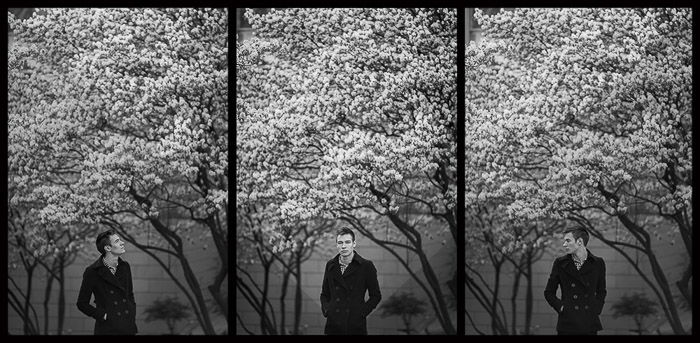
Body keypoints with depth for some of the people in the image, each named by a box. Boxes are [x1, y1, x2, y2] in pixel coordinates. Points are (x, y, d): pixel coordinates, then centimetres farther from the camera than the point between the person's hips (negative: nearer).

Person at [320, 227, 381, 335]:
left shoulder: (366, 266, -1)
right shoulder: (330, 265, 9)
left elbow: (376, 296, 5)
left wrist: (363, 312, -6)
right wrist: (326, 310, 2)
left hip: (356, 326, -2)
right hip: (333, 325, 2)